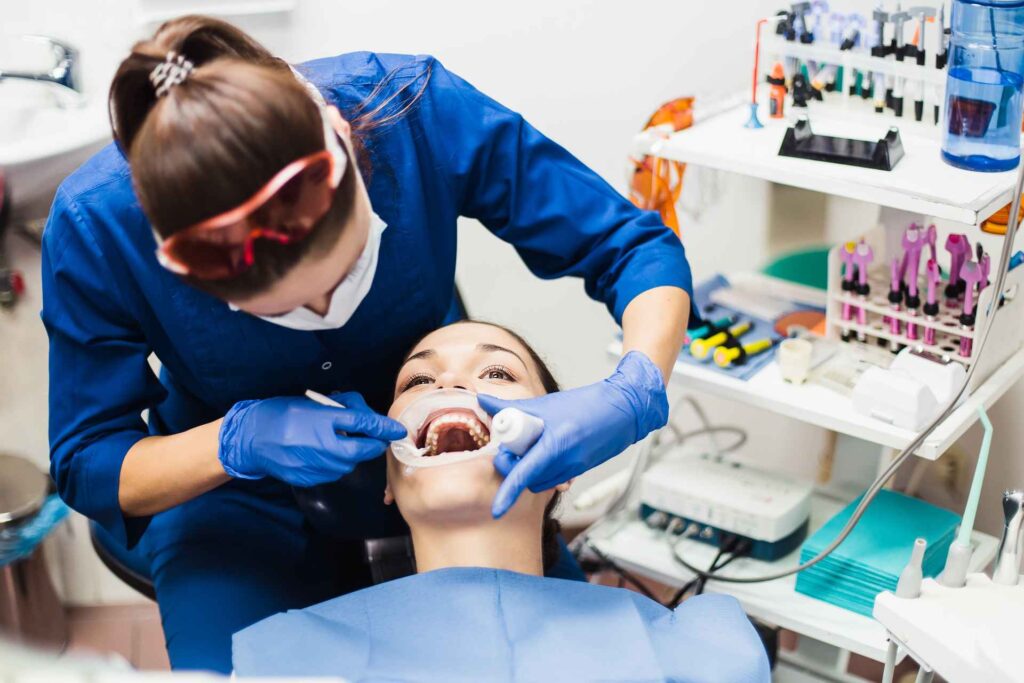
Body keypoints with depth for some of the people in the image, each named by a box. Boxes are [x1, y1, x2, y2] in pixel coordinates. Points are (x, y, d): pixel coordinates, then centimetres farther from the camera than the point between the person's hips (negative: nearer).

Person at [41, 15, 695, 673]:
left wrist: (635, 392, -39)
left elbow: (641, 248, -19)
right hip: (237, 498, 0)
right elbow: (88, 465, -14)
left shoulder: (420, 109, -29)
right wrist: (238, 442, -34)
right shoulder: (95, 226, -29)